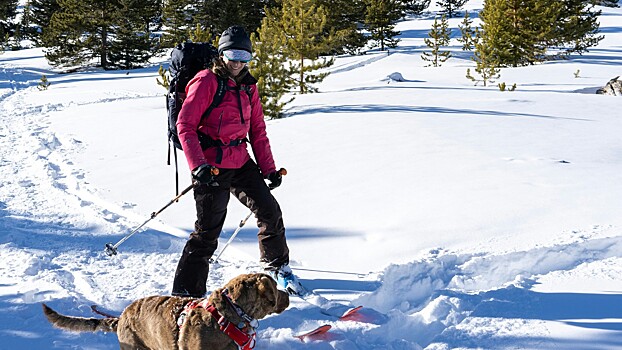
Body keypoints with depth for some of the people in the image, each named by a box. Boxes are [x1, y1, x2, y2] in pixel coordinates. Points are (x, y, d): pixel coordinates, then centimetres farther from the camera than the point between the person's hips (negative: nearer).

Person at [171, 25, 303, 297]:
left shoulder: (248, 86, 12)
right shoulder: (206, 82, -9)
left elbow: (257, 131, 16)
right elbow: (185, 126, -15)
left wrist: (268, 169, 9)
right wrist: (198, 166, -25)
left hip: (241, 162, 7)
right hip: (212, 167, -7)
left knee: (270, 211, 9)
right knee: (208, 231, -8)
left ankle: (277, 266, 33)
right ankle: (186, 292, -1)